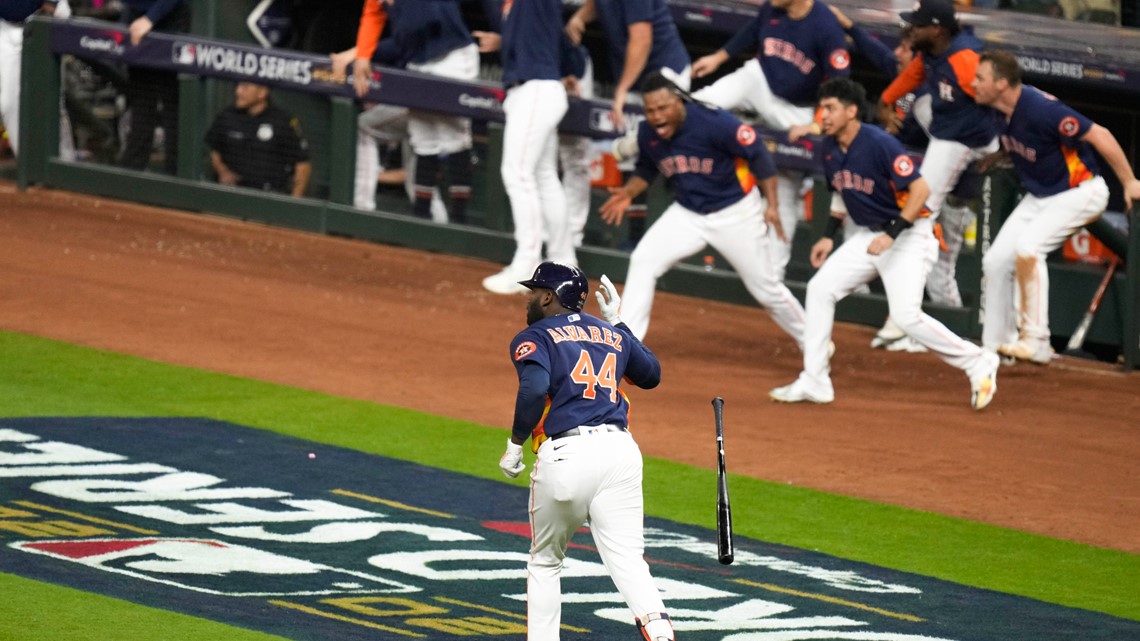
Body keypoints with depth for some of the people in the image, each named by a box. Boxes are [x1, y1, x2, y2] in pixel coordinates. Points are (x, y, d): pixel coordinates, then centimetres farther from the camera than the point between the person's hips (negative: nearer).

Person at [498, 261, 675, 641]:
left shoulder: (534, 338, 6)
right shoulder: (613, 334, 22)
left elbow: (534, 389, -14)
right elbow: (652, 374, 39)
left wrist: (515, 445, -4)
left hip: (565, 454, -4)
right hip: (620, 450, 4)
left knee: (545, 562, 17)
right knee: (627, 560, -8)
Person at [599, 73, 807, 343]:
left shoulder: (714, 123, -27)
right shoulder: (647, 134, -11)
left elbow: (757, 153, -18)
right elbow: (647, 169, 10)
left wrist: (772, 204, -19)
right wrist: (629, 192, -9)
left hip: (735, 213, -4)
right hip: (688, 214, 4)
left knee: (765, 288, 5)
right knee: (643, 261, -14)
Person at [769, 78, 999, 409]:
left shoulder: (879, 144, -23)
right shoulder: (828, 149, 2)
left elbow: (920, 189, -24)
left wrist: (892, 234, -28)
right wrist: (830, 235, 10)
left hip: (908, 235, -8)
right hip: (868, 235, 8)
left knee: (906, 316, -19)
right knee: (820, 288, 0)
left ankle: (978, 362, -2)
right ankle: (814, 382, 7)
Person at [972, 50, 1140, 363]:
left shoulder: (1041, 110, -30)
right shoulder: (1002, 112, -5)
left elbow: (1099, 136, -25)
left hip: (1080, 192, -9)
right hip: (1039, 194, 9)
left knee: (1028, 245, -28)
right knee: (996, 260, 3)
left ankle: (1035, 339, -22)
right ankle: (995, 346, 16)